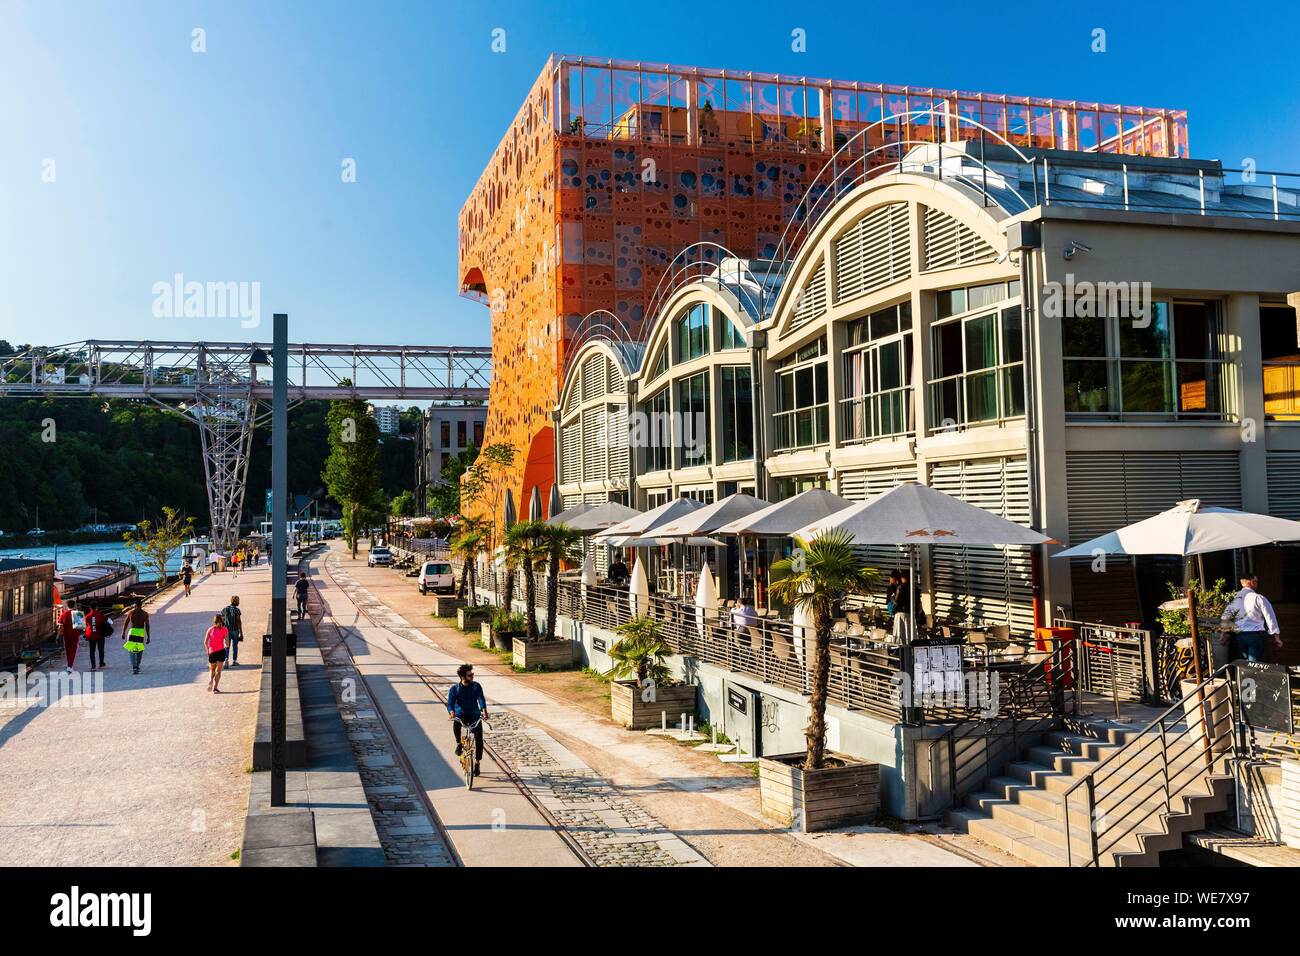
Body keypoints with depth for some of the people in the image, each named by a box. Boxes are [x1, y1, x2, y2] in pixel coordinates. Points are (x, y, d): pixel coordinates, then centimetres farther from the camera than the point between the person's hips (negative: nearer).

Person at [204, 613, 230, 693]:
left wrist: (207, 651, 11)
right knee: (218, 671, 6)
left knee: (212, 670, 20)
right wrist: (227, 646, 14)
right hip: (221, 651, -2)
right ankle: (215, 688, -1)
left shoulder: (210, 629, 2)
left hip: (212, 651, 2)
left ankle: (210, 680, -8)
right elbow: (227, 643, -8)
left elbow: (205, 642, -3)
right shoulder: (224, 629, -3)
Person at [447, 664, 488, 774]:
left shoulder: (476, 686, -5)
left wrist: (484, 710, -37)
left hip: (474, 715, 1)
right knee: (455, 724, -36)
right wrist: (451, 713, -38)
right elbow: (450, 703, -15)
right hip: (461, 714, -1)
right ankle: (459, 743, -7)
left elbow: (481, 699, -17)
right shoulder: (454, 689, -6)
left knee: (479, 739, -11)